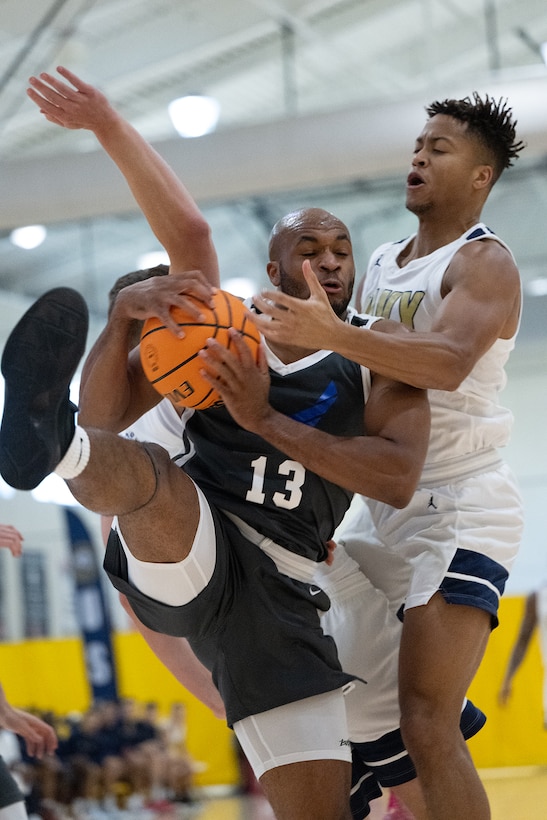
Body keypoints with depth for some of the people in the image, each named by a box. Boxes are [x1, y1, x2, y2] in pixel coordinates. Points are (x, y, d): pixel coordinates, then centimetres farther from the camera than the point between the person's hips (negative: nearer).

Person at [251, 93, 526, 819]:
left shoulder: (485, 263, -10)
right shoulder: (379, 266, 15)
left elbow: (449, 363, -30)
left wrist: (333, 335, -44)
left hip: (459, 507, -9)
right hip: (383, 509, 9)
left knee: (427, 726, -20)